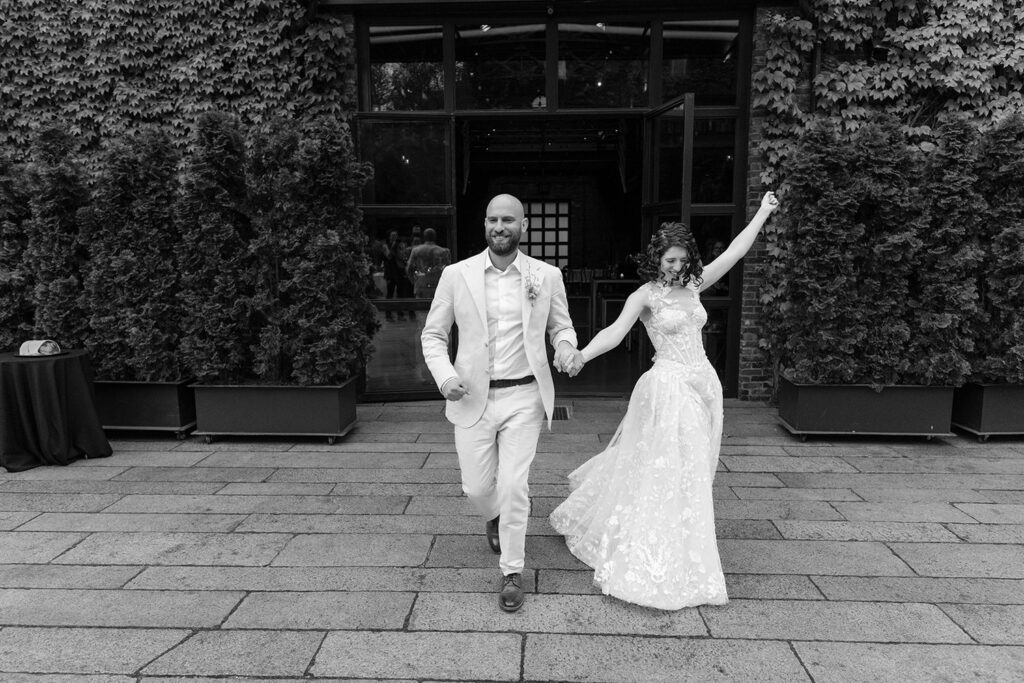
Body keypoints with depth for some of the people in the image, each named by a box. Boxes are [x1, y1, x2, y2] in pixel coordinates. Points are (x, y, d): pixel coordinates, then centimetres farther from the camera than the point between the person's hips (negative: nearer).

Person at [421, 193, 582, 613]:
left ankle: (512, 571, 19)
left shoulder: (547, 276, -1)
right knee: (477, 487, 11)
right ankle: (494, 518, 48)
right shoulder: (456, 274, -2)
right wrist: (444, 375, -14)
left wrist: (567, 349, -11)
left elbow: (561, 326, 12)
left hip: (523, 397, -1)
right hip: (472, 399, 1)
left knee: (513, 487, -3)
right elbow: (433, 334, 3)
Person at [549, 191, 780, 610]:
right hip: (670, 387, -7)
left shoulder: (693, 285, 10)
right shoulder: (645, 295, -7)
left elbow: (735, 251, 14)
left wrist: (763, 213, 15)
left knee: (692, 471, 16)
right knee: (666, 474, -5)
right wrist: (581, 355, -37)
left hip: (702, 385, 7)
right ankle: (652, 568, 5)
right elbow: (615, 331, -21)